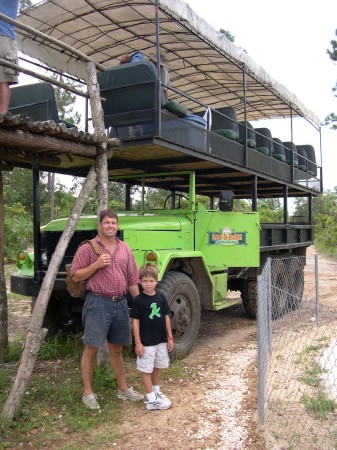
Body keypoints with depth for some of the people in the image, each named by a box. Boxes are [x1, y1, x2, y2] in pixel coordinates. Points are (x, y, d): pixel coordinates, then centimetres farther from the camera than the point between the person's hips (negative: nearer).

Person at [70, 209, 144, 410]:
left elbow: (132, 280, 12)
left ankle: (123, 389, 28)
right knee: (91, 348, 1)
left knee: (116, 349, 16)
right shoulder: (88, 248, -5)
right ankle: (88, 393, 15)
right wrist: (96, 265, -17)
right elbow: (75, 276, -6)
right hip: (98, 303, -4)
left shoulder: (125, 249, 9)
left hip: (120, 303, 5)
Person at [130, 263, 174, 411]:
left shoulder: (161, 297, 0)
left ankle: (157, 393, 36)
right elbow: (135, 321, -11)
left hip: (161, 340, 5)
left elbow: (166, 317, 6)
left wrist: (170, 337, 7)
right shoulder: (138, 300, -13)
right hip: (146, 342, -5)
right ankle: (151, 400, 11)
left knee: (157, 368, 19)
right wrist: (138, 343, -12)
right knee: (146, 370, 3)